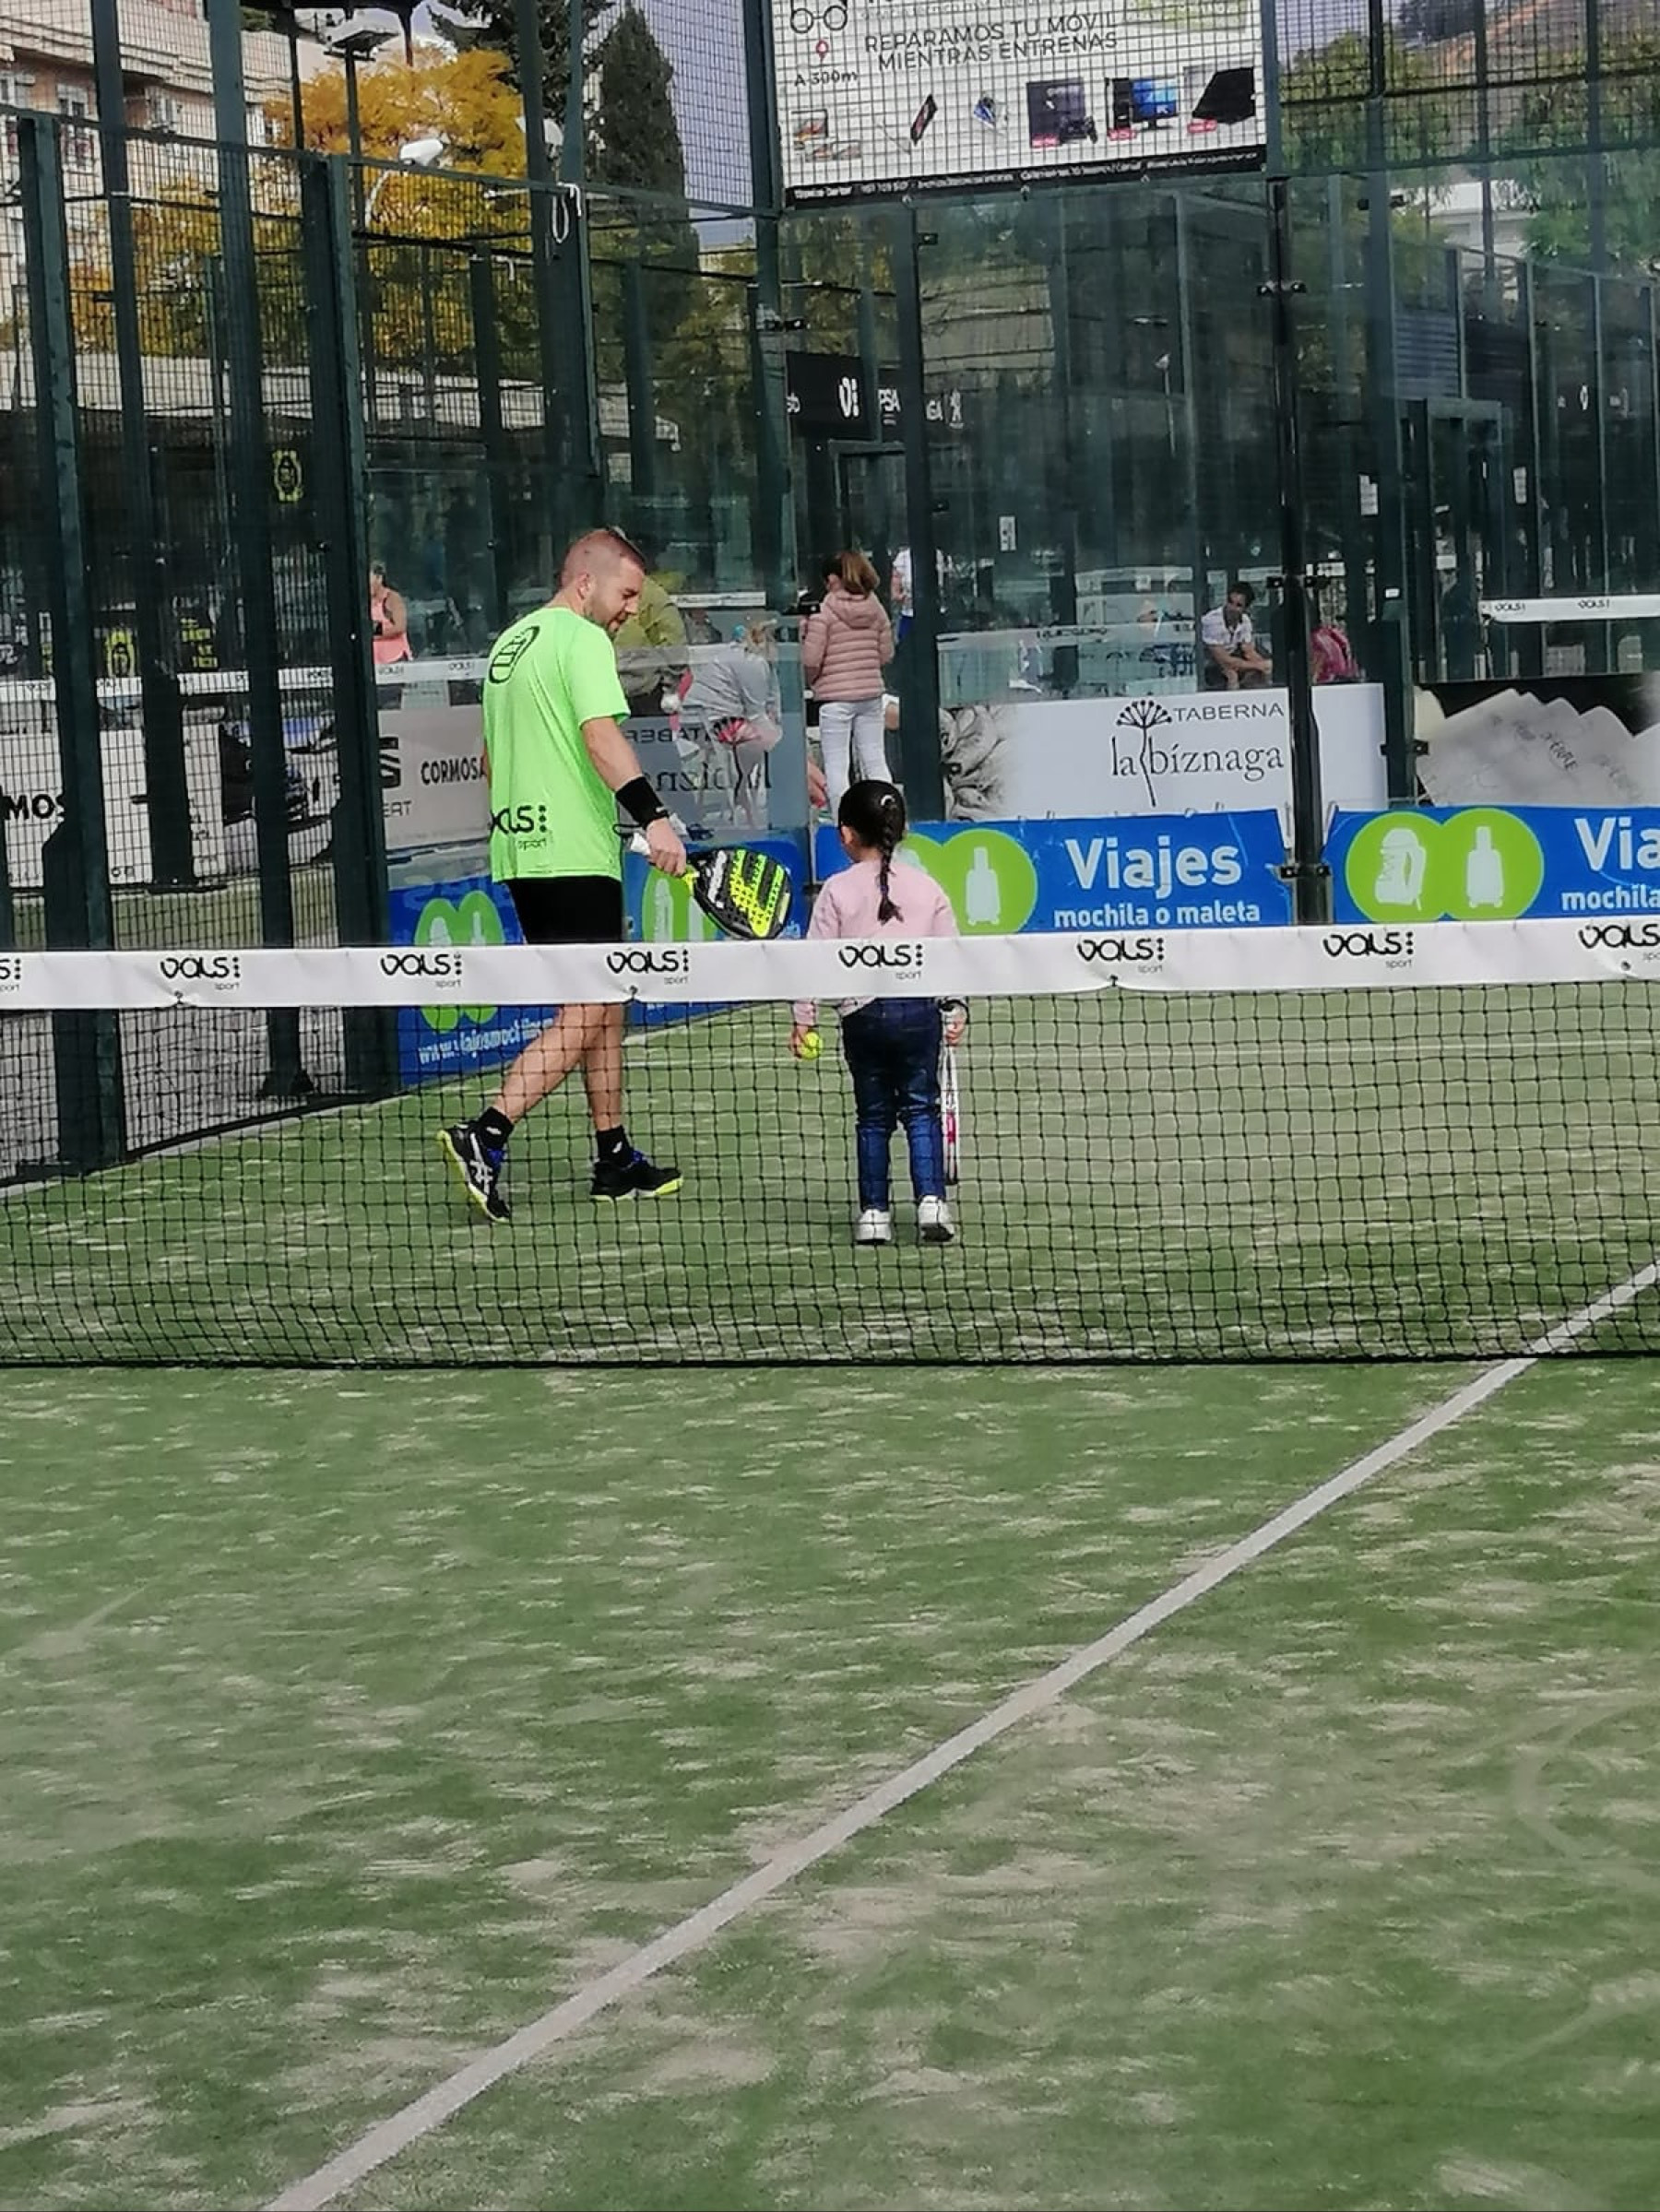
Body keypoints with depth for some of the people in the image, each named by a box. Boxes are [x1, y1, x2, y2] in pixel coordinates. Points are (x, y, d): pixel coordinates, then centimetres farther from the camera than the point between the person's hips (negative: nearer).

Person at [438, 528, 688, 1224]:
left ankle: (614, 1158, 17)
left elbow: (492, 756, 24)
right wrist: (652, 815, -31)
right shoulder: (583, 639, -9)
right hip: (574, 855, -9)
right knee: (584, 1016, -9)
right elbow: (600, 736, -24)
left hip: (519, 848, 9)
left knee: (605, 1005, 15)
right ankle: (485, 1136, -19)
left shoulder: (510, 641, 18)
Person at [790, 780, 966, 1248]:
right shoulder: (927, 887, 7)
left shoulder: (838, 890, 1)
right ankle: (931, 1202, -5)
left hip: (862, 1012, -1)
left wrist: (803, 1017, 5)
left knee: (872, 1115, 9)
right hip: (920, 1009, 1)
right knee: (921, 1108, 8)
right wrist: (956, 1007, 20)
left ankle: (874, 1211, 8)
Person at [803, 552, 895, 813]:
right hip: (871, 693, 5)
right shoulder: (876, 609, 4)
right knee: (875, 762, 11)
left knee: (836, 768, -1)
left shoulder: (823, 612, -11)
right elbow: (886, 654, 9)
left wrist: (810, 680, 7)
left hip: (835, 697, -5)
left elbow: (811, 659, -13)